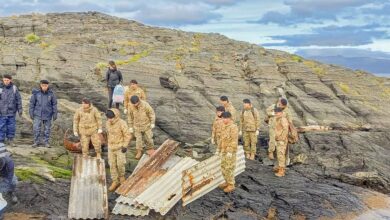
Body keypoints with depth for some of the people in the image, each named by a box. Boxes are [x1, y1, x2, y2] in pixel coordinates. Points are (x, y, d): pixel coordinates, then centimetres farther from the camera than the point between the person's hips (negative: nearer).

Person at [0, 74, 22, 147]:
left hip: (11, 112, 2)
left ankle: (10, 140, 21)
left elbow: (18, 99, 7)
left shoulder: (14, 88, 1)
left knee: (11, 127, 7)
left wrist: (20, 110, 5)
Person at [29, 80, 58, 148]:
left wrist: (55, 114, 1)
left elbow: (54, 104, 2)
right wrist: (31, 113, 2)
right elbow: (32, 103, 2)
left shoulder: (51, 93, -4)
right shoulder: (36, 93, -5)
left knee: (47, 129, 7)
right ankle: (36, 142, 13)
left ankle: (46, 142, 19)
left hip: (48, 115, 0)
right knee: (36, 129, -2)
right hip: (38, 114, 0)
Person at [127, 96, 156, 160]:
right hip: (137, 125, 1)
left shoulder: (145, 105, -25)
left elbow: (151, 113, -11)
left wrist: (152, 123, -8)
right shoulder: (130, 106, -18)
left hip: (146, 124, -1)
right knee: (138, 138, 10)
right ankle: (139, 151, 28)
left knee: (148, 137, 12)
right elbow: (130, 117, -4)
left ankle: (150, 148, 35)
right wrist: (130, 127, 2)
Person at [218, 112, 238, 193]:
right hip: (224, 150, 9)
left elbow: (234, 141, -22)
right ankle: (227, 182, 28)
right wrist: (222, 149, 20)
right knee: (223, 167, 15)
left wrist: (230, 152, -23)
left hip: (230, 151, -9)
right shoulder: (225, 126, 10)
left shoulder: (233, 127, -19)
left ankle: (231, 185, 7)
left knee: (229, 168, -4)